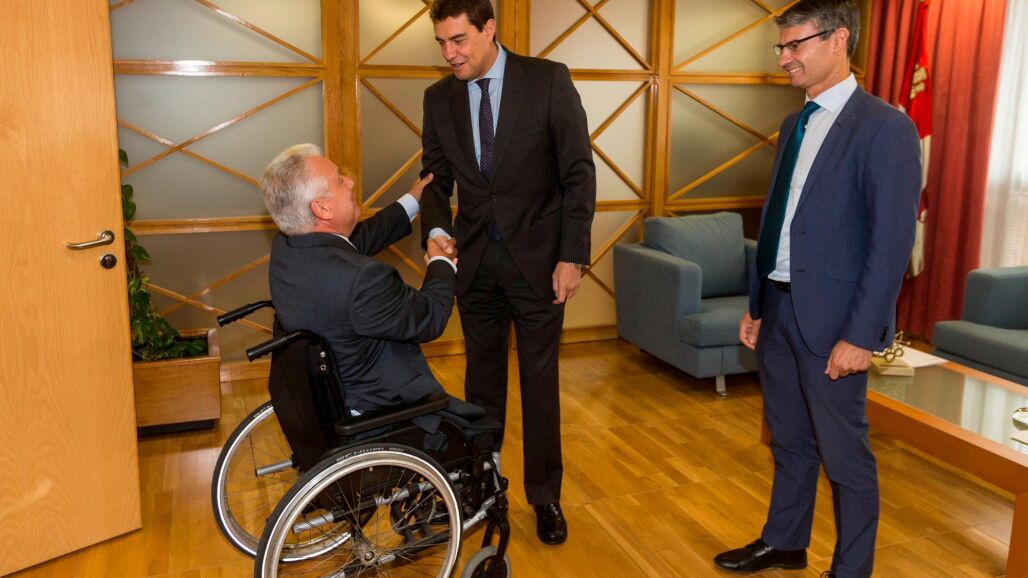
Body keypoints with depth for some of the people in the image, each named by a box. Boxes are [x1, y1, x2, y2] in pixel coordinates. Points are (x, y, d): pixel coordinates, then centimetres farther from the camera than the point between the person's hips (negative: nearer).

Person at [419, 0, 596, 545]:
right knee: (482, 379, 14)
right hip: (474, 260, 3)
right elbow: (436, 178, 8)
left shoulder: (548, 80, -8)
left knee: (540, 382, 7)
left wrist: (572, 255, -12)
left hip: (536, 257, -3)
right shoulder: (438, 97, 3)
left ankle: (545, 497, 23)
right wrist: (436, 230, -13)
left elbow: (578, 171, -8)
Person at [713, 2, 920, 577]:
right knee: (789, 439, 19)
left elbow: (893, 240, -16)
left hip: (830, 316, -7)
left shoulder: (885, 127, -12)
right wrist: (756, 305, 13)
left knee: (844, 452, 7)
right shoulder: (794, 125, 12)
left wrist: (861, 335, -18)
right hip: (780, 307, 7)